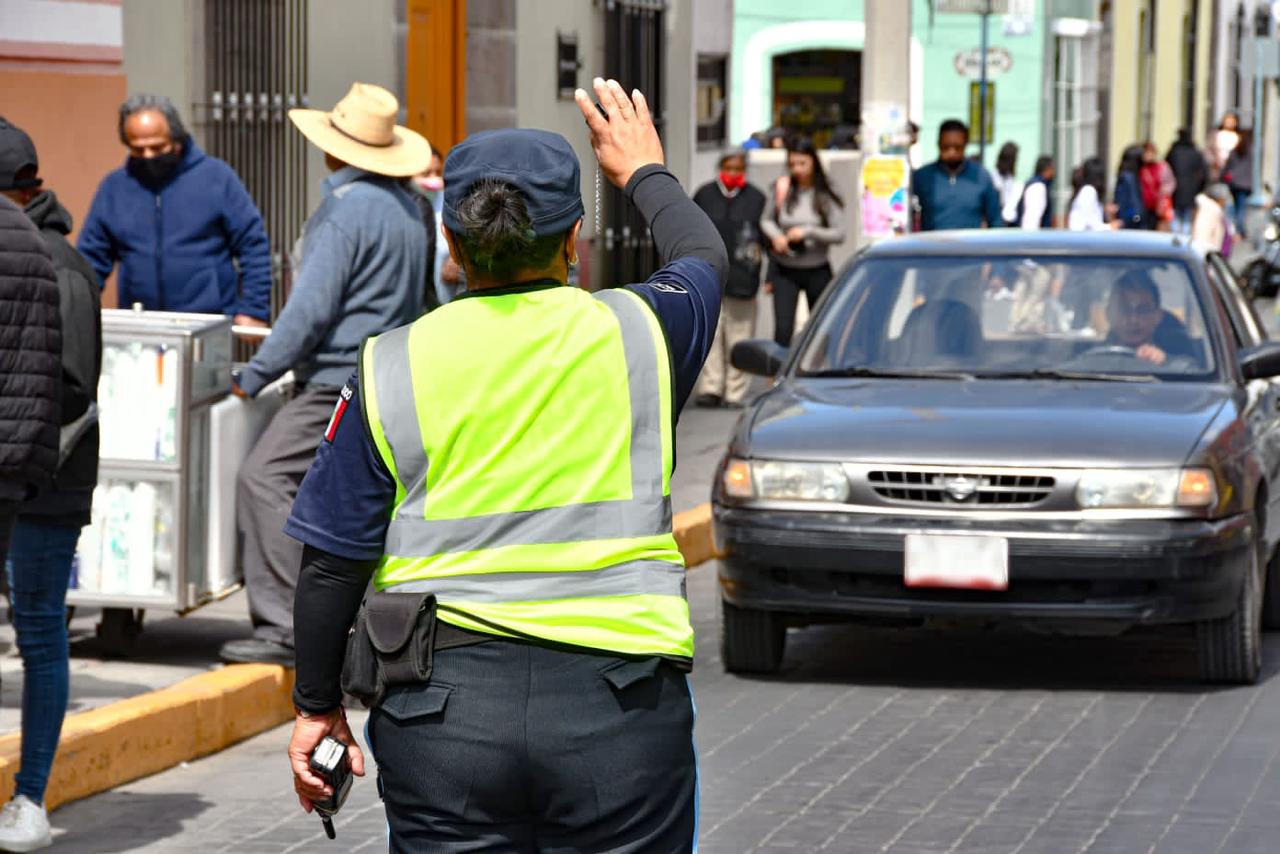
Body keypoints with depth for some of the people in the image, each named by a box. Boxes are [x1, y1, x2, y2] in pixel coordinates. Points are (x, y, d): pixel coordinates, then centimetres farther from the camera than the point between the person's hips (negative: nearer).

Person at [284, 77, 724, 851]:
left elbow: (332, 564, 2)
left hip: (442, 707, 0)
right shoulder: (637, 332, 0)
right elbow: (705, 255, 25)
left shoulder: (393, 367, -1)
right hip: (618, 709, 0)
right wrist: (644, 171, 44)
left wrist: (318, 705, 15)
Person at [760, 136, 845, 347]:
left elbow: (839, 233, -10)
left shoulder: (825, 196, -7)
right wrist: (776, 236, -10)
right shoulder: (781, 188, -3)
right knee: (783, 328, -9)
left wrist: (807, 232, -21)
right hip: (785, 270, 0)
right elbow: (766, 220, 10)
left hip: (816, 270, 0)